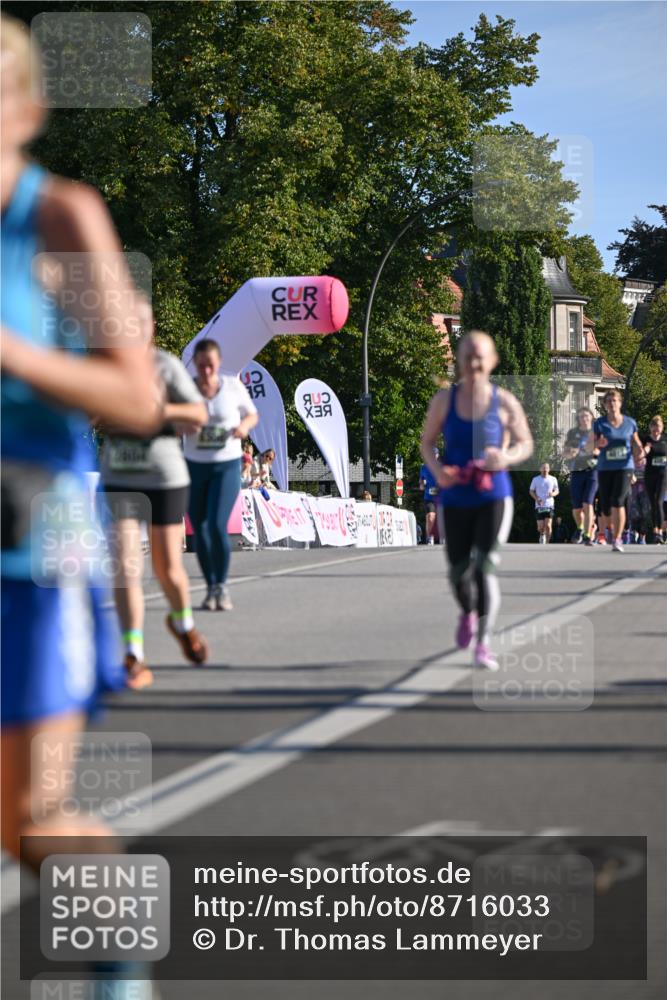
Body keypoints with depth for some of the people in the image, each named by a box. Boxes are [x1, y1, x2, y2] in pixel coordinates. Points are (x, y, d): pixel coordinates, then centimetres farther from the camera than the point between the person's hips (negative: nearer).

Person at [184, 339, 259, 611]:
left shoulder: (233, 386, -4)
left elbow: (252, 415, 10)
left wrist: (244, 426, -13)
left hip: (227, 466, -2)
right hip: (194, 466, 2)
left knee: (217, 525, -16)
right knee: (200, 530, 4)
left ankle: (222, 586, 2)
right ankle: (211, 588, 20)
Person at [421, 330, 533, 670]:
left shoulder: (504, 402, -4)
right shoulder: (445, 399, 0)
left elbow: (525, 443, 6)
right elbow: (427, 441, 9)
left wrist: (507, 457, -16)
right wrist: (437, 469, -11)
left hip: (493, 497, -2)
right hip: (455, 498, 2)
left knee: (486, 565, -17)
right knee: (458, 570, 10)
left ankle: (483, 643, -15)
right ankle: (468, 613, 44)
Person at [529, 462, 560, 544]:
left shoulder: (553, 479, 7)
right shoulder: (535, 479, 6)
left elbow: (557, 491, 15)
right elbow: (531, 491, 12)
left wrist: (553, 494, -9)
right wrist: (537, 498, -7)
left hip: (549, 505, 0)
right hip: (539, 506, 0)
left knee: (548, 525, -13)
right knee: (540, 527, -2)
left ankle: (547, 542, -1)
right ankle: (542, 535, 32)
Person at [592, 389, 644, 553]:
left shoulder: (630, 423, 4)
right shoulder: (599, 424, 0)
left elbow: (636, 443, 16)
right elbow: (589, 447, 0)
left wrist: (639, 454, -5)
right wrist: (597, 444, -22)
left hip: (624, 467, -1)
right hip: (605, 469, 1)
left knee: (618, 502, -20)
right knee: (606, 507, 6)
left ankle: (617, 540, -18)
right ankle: (614, 532, 36)